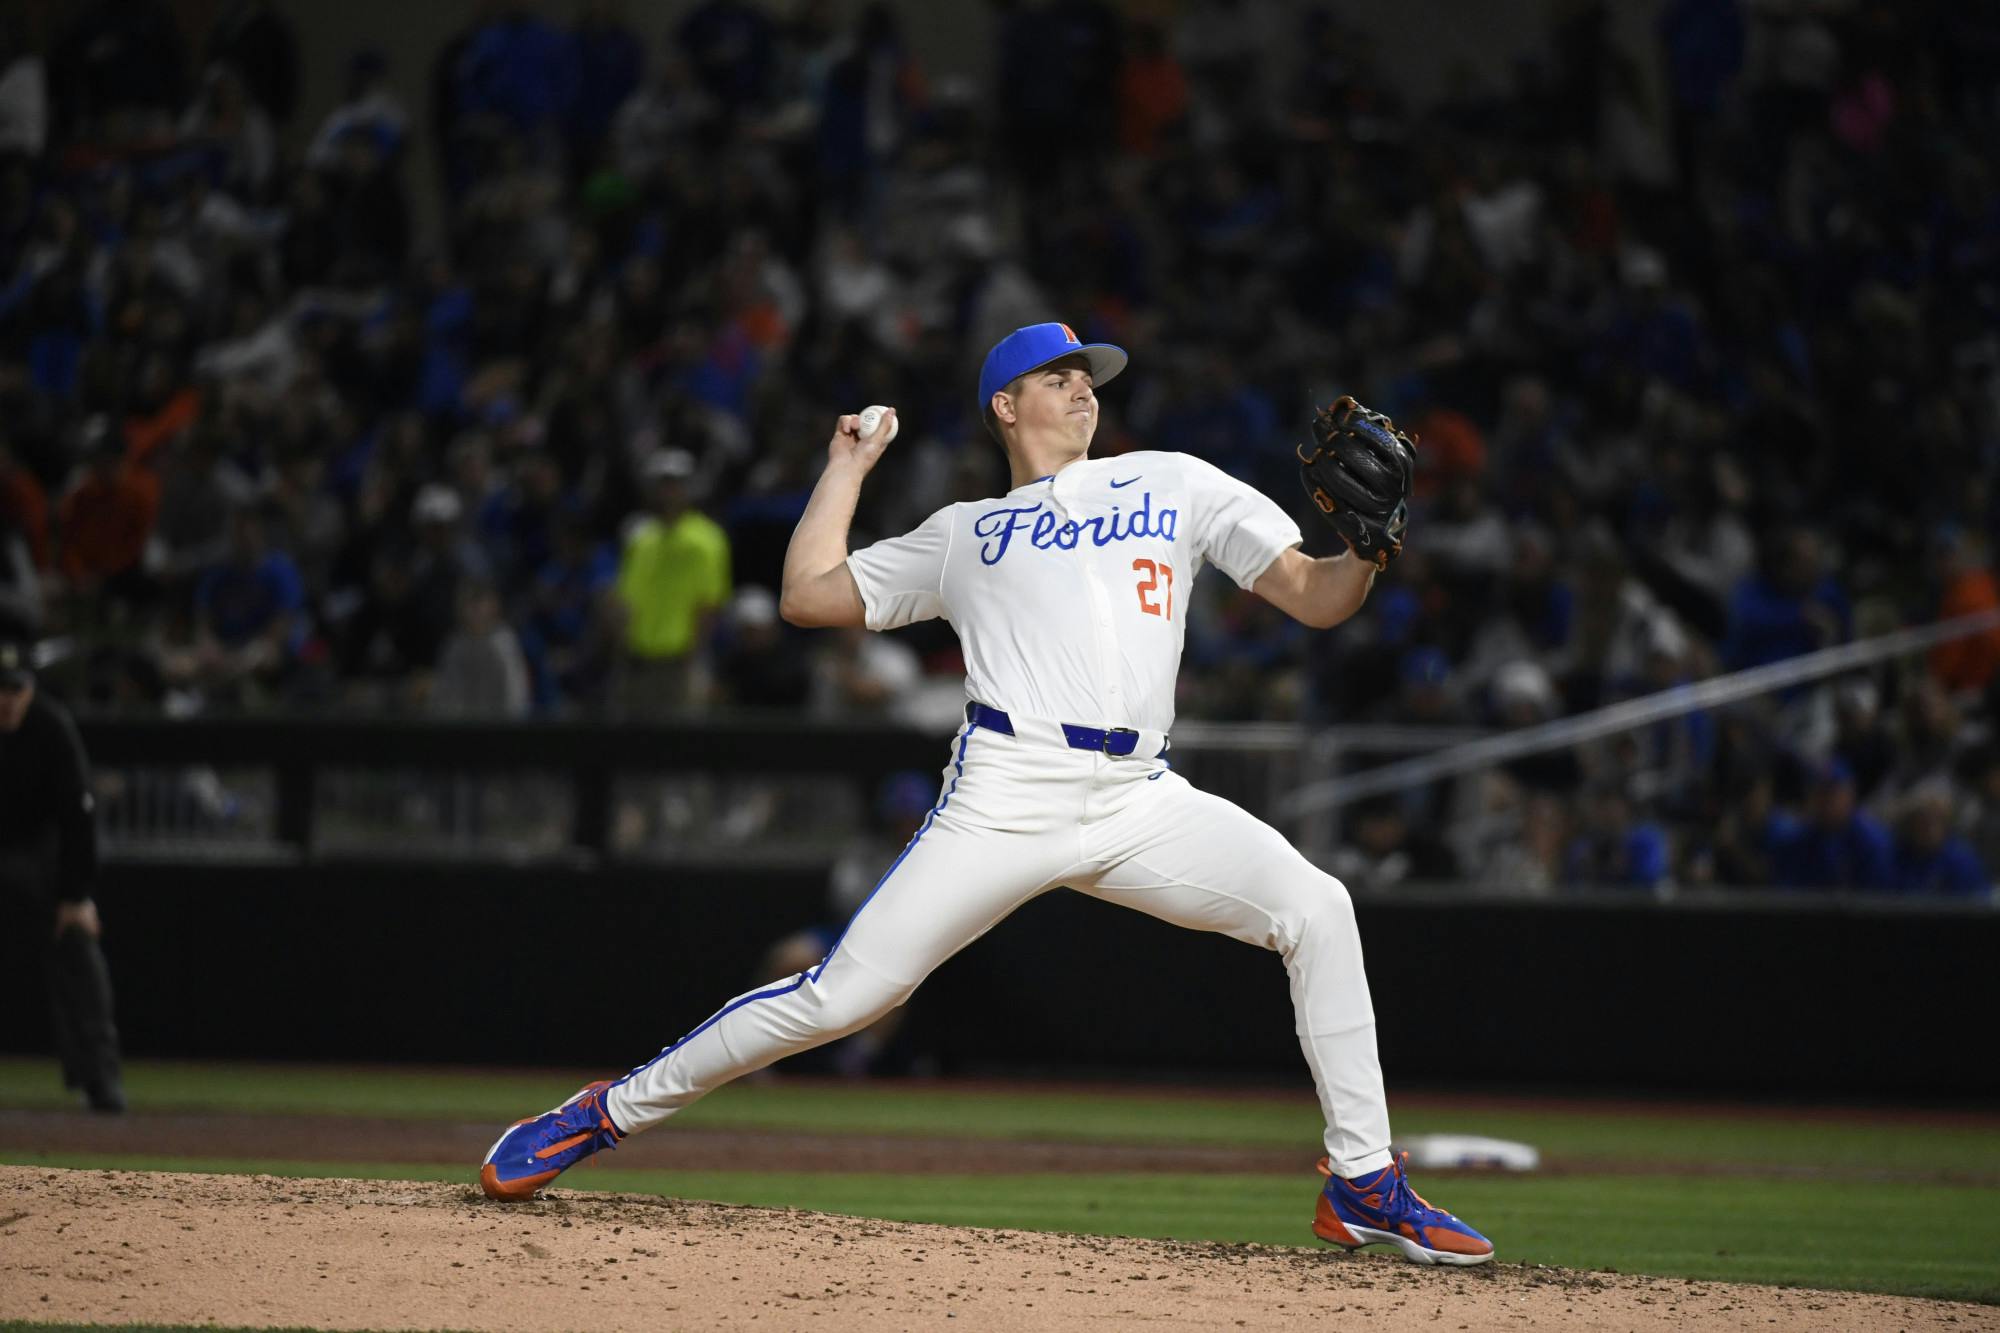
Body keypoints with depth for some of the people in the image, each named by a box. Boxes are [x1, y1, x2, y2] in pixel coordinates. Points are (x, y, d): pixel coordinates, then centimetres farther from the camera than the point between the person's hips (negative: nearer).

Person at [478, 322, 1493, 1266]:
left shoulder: (1172, 486, 21)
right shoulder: (963, 534, 20)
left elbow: (1316, 598, 14)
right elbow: (809, 593, 16)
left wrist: (1369, 547, -7)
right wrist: (849, 465, 25)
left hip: (1141, 802, 2)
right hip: (1008, 796, -2)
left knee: (1314, 909, -18)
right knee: (842, 993, -10)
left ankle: (1362, 1184, -10)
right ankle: (609, 1113, 4)